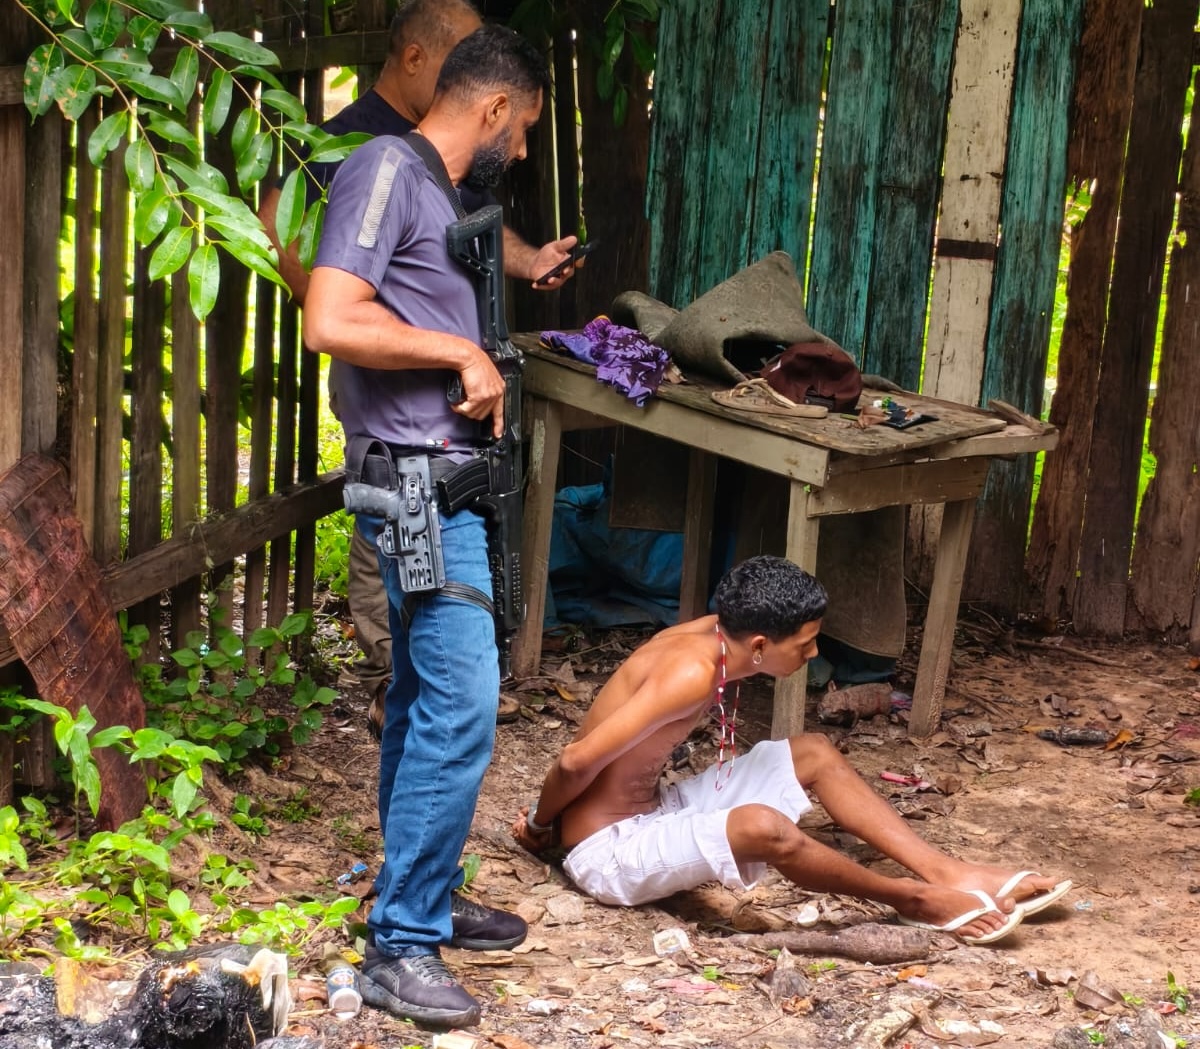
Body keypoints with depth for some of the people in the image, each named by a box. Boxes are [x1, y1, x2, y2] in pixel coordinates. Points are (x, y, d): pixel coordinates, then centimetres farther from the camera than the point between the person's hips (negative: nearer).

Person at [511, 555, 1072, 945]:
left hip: (654, 811, 10)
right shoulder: (693, 672, -30)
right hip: (608, 853, -10)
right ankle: (911, 899, -13)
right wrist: (539, 826, -8)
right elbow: (577, 762, -28)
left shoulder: (716, 634, -3)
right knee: (763, 827, -34)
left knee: (814, 753, 7)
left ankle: (948, 873, 0)